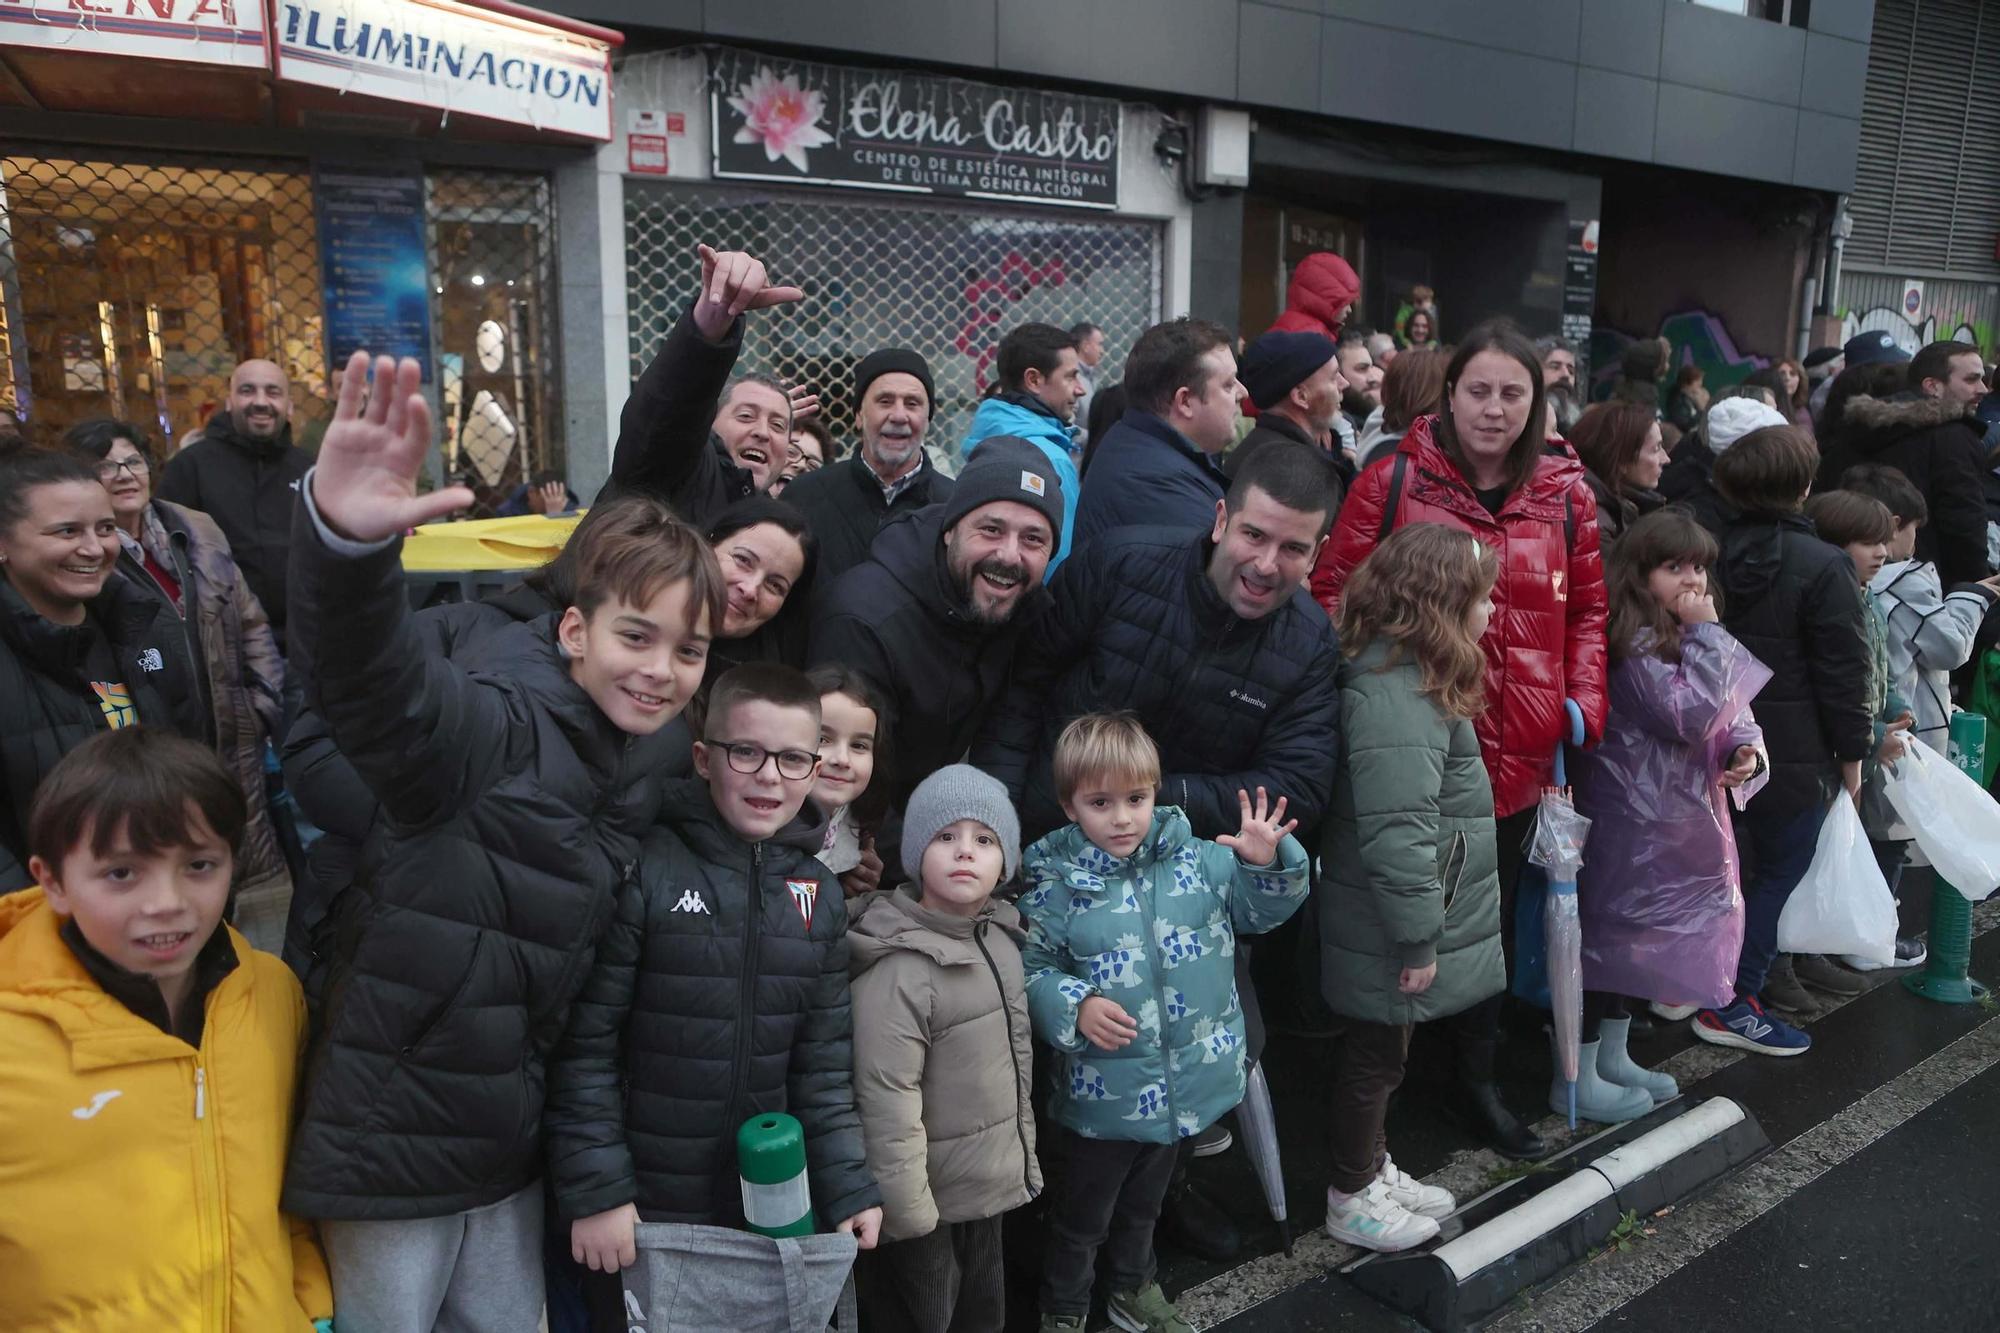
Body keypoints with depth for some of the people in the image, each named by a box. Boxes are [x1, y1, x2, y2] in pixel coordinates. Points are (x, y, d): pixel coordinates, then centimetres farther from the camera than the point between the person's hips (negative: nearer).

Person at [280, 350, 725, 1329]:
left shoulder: (647, 770, 1)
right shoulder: (492, 729, -21)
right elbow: (370, 680, -43)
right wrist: (345, 536, -60)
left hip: (508, 1141, 6)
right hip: (391, 1138, -6)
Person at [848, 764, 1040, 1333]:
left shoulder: (1001, 935, 1)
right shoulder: (901, 967, -25)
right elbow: (886, 1099, -24)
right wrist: (907, 1214, -19)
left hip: (991, 1182, 8)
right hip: (931, 1199, -7)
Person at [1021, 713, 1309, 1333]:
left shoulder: (1198, 858, -7)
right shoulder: (1055, 885, -15)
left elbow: (1261, 909, 3)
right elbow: (1030, 972, -12)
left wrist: (1269, 863, -16)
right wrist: (1075, 1005, -29)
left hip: (1183, 1086, 4)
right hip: (1101, 1092, -3)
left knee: (1144, 1204, 28)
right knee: (1082, 1217, 17)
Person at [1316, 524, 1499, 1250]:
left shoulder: (1408, 678, 8)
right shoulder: (1394, 696, -27)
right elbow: (1396, 836, -31)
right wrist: (1418, 939, -24)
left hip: (1396, 925, 10)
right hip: (1389, 937, -10)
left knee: (1381, 1053, 24)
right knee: (1375, 1056, 9)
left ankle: (1375, 1168, 42)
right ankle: (1351, 1199, 28)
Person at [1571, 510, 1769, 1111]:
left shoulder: (1690, 638, 12)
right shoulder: (1635, 646, -19)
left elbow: (1735, 713, 16)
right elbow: (1691, 714, -26)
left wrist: (1747, 752, -6)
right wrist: (1706, 632, -20)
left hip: (1680, 815, 10)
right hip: (1633, 817, -10)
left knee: (1634, 939, 19)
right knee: (1612, 931, -1)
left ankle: (1613, 1058, 34)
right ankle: (1577, 1078, 11)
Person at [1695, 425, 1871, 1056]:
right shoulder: (1822, 566, -16)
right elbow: (1843, 672, -13)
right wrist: (1852, 753, -2)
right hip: (1792, 754, -6)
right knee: (1779, 874, 7)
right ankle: (1732, 1006, 11)